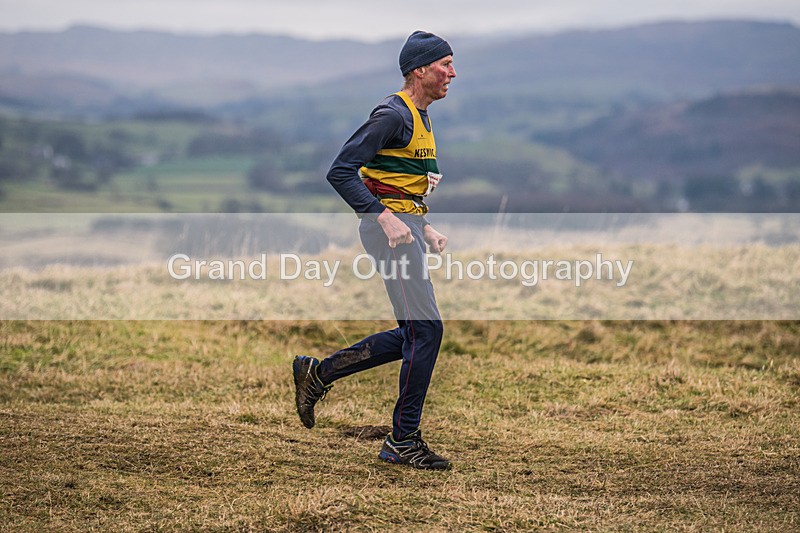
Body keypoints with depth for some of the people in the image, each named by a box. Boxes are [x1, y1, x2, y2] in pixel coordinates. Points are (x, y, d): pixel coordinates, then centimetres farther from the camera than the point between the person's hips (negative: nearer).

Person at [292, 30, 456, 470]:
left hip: (405, 224, 10)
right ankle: (403, 442, -4)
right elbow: (340, 172, -19)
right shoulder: (394, 113, -13)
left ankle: (317, 373, 19)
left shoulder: (421, 117, 18)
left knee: (412, 335, 10)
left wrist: (424, 228, 15)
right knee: (425, 329, -11)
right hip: (390, 225, -10)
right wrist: (385, 219, -25)